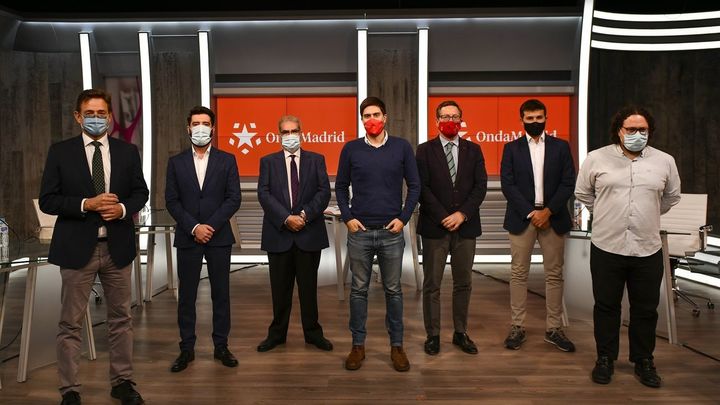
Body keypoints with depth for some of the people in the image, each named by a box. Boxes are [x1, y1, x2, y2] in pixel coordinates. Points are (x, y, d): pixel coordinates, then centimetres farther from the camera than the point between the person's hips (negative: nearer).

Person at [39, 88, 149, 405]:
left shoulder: (127, 151, 5)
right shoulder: (60, 152, -1)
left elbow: (141, 192, 8)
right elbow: (47, 200, -4)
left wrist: (123, 208, -13)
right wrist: (86, 204, -19)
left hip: (117, 246, 2)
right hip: (77, 247, -2)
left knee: (121, 318, 12)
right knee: (70, 323, 7)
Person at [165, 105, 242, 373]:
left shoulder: (227, 160, 4)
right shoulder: (176, 162, 7)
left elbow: (233, 199, -3)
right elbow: (171, 201, 1)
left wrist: (211, 226, -12)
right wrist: (194, 227, -11)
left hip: (219, 237, 0)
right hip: (187, 238, 1)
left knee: (221, 293, 5)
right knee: (186, 295, 6)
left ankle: (221, 346, 17)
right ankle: (187, 349, 17)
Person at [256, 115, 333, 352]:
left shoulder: (316, 160, 8)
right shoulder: (268, 161, 7)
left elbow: (324, 192, -2)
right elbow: (264, 194, -3)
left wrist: (305, 215, -15)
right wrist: (286, 218, -15)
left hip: (309, 233, 0)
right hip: (278, 234, 0)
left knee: (309, 287, 8)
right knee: (280, 289, 9)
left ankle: (313, 333, 21)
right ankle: (277, 333, 23)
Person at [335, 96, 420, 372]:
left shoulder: (402, 147, 1)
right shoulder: (351, 149, 2)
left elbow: (414, 186, 4)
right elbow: (341, 187, 8)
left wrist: (403, 217, -4)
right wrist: (347, 217, -2)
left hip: (391, 232, 0)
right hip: (359, 232, 0)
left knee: (393, 290, 8)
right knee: (359, 289, 7)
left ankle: (397, 345, 21)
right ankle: (358, 345, 20)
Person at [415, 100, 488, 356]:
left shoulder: (473, 150, 9)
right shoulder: (425, 150, 2)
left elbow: (480, 186, 2)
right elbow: (422, 188, -6)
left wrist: (462, 214, -10)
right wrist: (443, 217, -13)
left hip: (466, 226, 3)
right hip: (435, 226, -2)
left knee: (463, 283, 10)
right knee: (432, 284, 3)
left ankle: (461, 333, 23)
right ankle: (432, 335, 15)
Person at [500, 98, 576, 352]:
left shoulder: (560, 147, 8)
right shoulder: (512, 148, 6)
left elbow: (568, 183, 2)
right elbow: (507, 184, -2)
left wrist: (548, 211, -10)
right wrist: (530, 212, -11)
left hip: (553, 217, 1)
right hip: (522, 217, -1)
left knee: (554, 274, 5)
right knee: (518, 274, 2)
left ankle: (554, 329, 15)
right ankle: (517, 327, 10)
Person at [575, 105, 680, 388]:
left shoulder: (665, 161, 3)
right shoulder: (596, 159, -2)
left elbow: (672, 197, 18)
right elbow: (582, 193, 11)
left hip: (648, 249, 2)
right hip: (606, 247, -1)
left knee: (646, 309, 12)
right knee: (606, 306, 10)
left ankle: (644, 361, 30)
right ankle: (605, 358, 26)